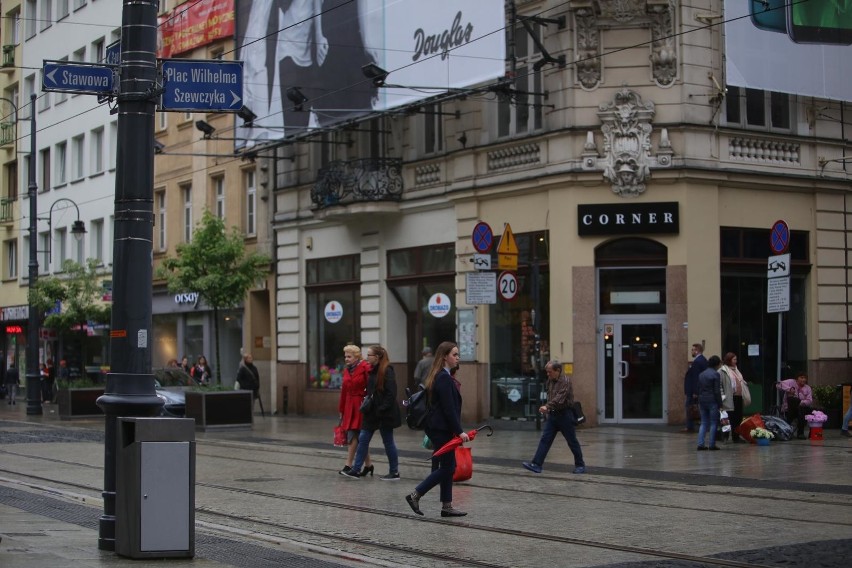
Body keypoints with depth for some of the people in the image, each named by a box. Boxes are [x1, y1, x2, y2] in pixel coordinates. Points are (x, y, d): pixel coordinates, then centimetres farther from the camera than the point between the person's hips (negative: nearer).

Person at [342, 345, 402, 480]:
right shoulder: (372, 370, 11)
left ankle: (394, 473, 13)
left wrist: (382, 410, -21)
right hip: (372, 412, 9)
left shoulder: (387, 371, -15)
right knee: (363, 439, 6)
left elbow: (391, 393, -19)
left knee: (388, 442, 2)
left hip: (385, 414, -9)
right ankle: (356, 470, 10)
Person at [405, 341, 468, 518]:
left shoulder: (441, 376, 14)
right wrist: (459, 431, -19)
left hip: (439, 428, 10)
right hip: (442, 429, -10)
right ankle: (415, 495, -1)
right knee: (447, 467, -5)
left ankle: (447, 506, 13)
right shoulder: (444, 378, -17)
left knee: (448, 466, 10)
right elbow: (449, 409, -21)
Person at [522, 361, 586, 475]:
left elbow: (560, 398, -28)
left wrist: (547, 406, -38)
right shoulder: (550, 381, 10)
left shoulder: (565, 381, -16)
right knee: (545, 439, -2)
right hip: (552, 414, 7)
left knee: (572, 441, 3)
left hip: (565, 415, -7)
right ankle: (536, 465, -7)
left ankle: (580, 465, 17)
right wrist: (548, 410, 17)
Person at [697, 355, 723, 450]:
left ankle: (700, 444, 1)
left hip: (702, 400, 6)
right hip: (712, 401, -6)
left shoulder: (701, 374, 12)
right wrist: (720, 403, -7)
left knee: (703, 423, 10)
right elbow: (717, 391, -12)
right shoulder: (715, 374, -10)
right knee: (714, 423, 1)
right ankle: (712, 445, 1)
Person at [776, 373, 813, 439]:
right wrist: (789, 389, -29)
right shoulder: (791, 382, -1)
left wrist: (801, 403, -25)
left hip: (801, 410, 3)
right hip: (788, 410, -3)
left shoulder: (807, 388, 8)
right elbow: (778, 385, -15)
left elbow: (809, 401, -5)